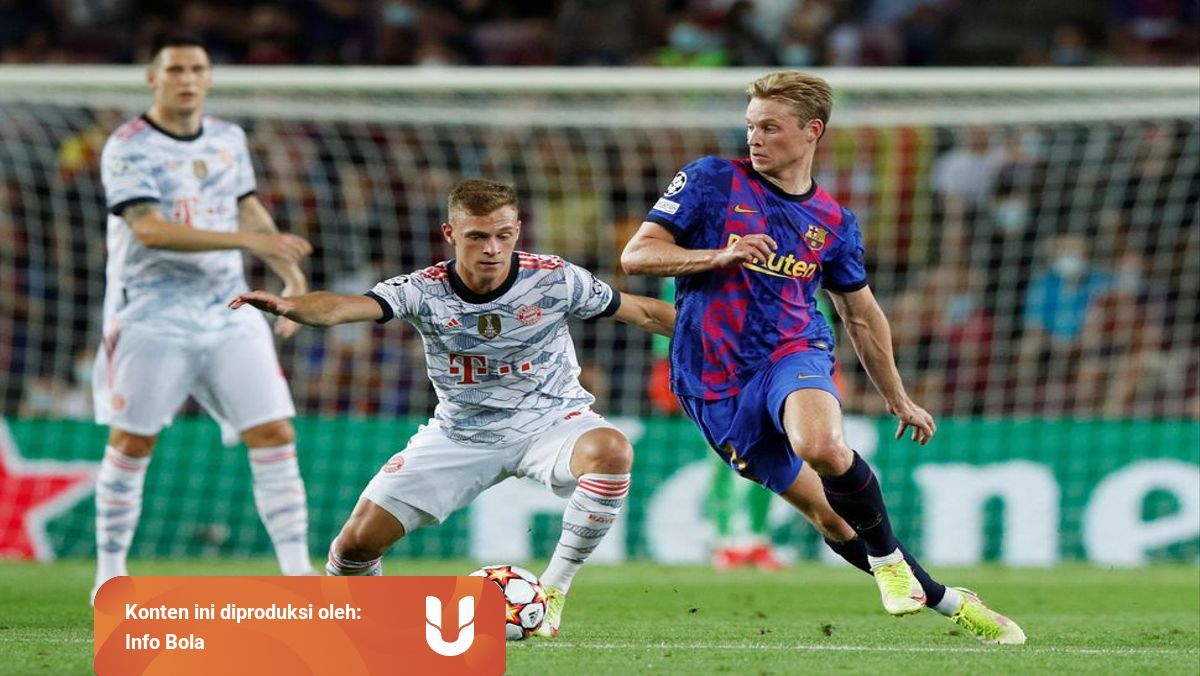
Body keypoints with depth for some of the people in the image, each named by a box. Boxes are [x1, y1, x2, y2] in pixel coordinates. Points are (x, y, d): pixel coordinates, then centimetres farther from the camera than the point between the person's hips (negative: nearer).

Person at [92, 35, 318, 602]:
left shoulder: (228, 139, 10)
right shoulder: (128, 148, -9)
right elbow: (151, 229, -21)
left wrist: (292, 276, 10)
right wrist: (245, 239, -29)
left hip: (229, 315, 5)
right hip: (151, 317, -4)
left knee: (275, 434, -4)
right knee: (132, 443, 1)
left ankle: (298, 572, -2)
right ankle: (110, 573, 15)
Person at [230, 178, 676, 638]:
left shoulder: (555, 280, -17)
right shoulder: (425, 291, -19)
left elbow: (645, 312, -4)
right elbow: (342, 308, -36)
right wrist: (287, 305, -56)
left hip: (549, 419, -1)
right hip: (460, 431, 1)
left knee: (611, 450, -35)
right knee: (360, 539, -7)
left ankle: (553, 592, -18)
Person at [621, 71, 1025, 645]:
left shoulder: (833, 222, 8)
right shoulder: (712, 181, 2)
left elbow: (861, 315, 22)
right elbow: (636, 254, -3)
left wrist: (898, 399, 26)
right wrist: (721, 256, -17)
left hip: (794, 351, 0)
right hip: (715, 386, 0)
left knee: (822, 446, -35)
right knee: (829, 517, 1)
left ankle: (887, 556, -11)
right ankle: (947, 602, 16)